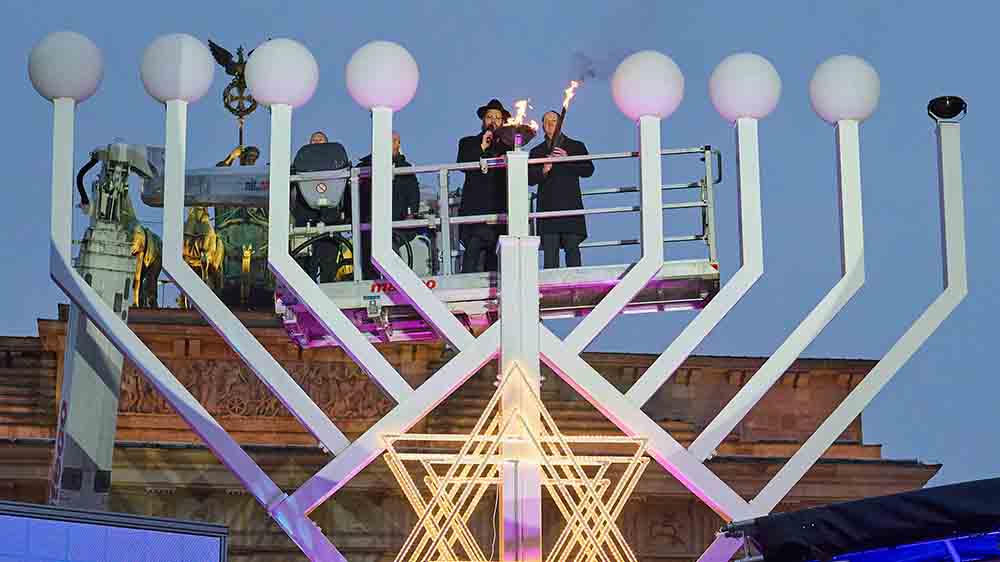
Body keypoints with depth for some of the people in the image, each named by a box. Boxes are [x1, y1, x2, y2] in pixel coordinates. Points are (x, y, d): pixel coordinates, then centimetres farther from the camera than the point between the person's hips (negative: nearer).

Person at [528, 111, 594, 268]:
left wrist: (567, 160, -9)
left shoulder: (576, 147, 14)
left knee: (572, 248, -5)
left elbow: (588, 170, 2)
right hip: (548, 207, 1)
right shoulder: (537, 152, 18)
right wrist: (543, 171, -10)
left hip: (571, 206, -1)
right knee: (550, 252, -5)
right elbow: (530, 179, 9)